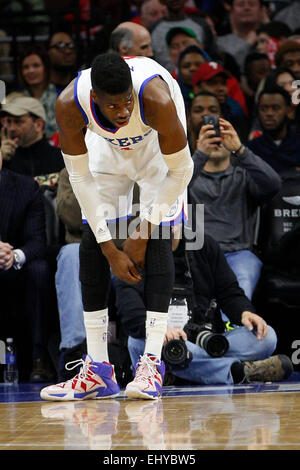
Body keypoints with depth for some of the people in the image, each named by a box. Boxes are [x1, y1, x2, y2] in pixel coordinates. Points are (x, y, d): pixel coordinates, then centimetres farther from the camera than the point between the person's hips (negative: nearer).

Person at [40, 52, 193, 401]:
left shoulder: (157, 99, -42)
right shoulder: (70, 105, -35)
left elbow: (181, 170, -26)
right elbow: (80, 177, -22)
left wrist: (144, 230, -25)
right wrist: (110, 249, -23)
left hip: (158, 141, -3)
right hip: (107, 146, 3)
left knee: (156, 239, -18)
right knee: (91, 243, -6)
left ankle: (152, 363, -18)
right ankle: (98, 371, -2)